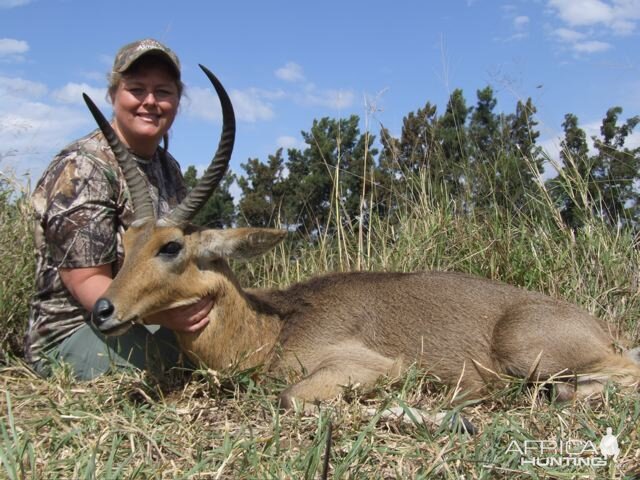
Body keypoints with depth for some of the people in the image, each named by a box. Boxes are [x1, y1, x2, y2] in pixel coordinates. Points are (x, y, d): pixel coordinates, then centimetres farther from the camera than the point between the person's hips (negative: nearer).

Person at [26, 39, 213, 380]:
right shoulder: (81, 169, -15)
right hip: (75, 330, -7)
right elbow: (87, 282, -19)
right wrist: (163, 315, -38)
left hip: (155, 322, 7)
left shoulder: (168, 168, 10)